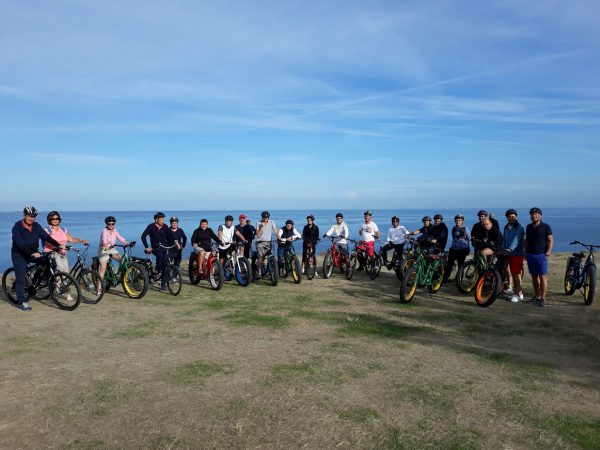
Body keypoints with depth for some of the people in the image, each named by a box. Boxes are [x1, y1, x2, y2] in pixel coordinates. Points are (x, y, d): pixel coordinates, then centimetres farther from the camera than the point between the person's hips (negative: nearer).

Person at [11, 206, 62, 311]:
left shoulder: (36, 226, -2)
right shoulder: (17, 227, -17)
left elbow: (46, 236, -8)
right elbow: (21, 244, -27)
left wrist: (58, 245, -21)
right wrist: (32, 253, -37)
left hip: (33, 252, 5)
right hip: (19, 255, -5)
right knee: (21, 278, -5)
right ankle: (21, 302, 2)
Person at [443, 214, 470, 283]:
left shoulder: (465, 229, -1)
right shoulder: (453, 228, 8)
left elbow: (469, 239, 6)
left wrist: (468, 249, 5)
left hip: (462, 249, -3)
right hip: (453, 248, 3)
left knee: (460, 265, 1)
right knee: (449, 264, -2)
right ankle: (445, 278, 2)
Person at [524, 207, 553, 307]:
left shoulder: (545, 227, -3)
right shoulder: (529, 227, 13)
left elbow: (551, 241, -5)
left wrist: (548, 253, -13)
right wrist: (526, 252, 12)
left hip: (541, 255, -5)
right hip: (530, 255, 5)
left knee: (543, 277, -7)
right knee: (534, 277, 10)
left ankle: (543, 299, -5)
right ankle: (537, 296, 19)